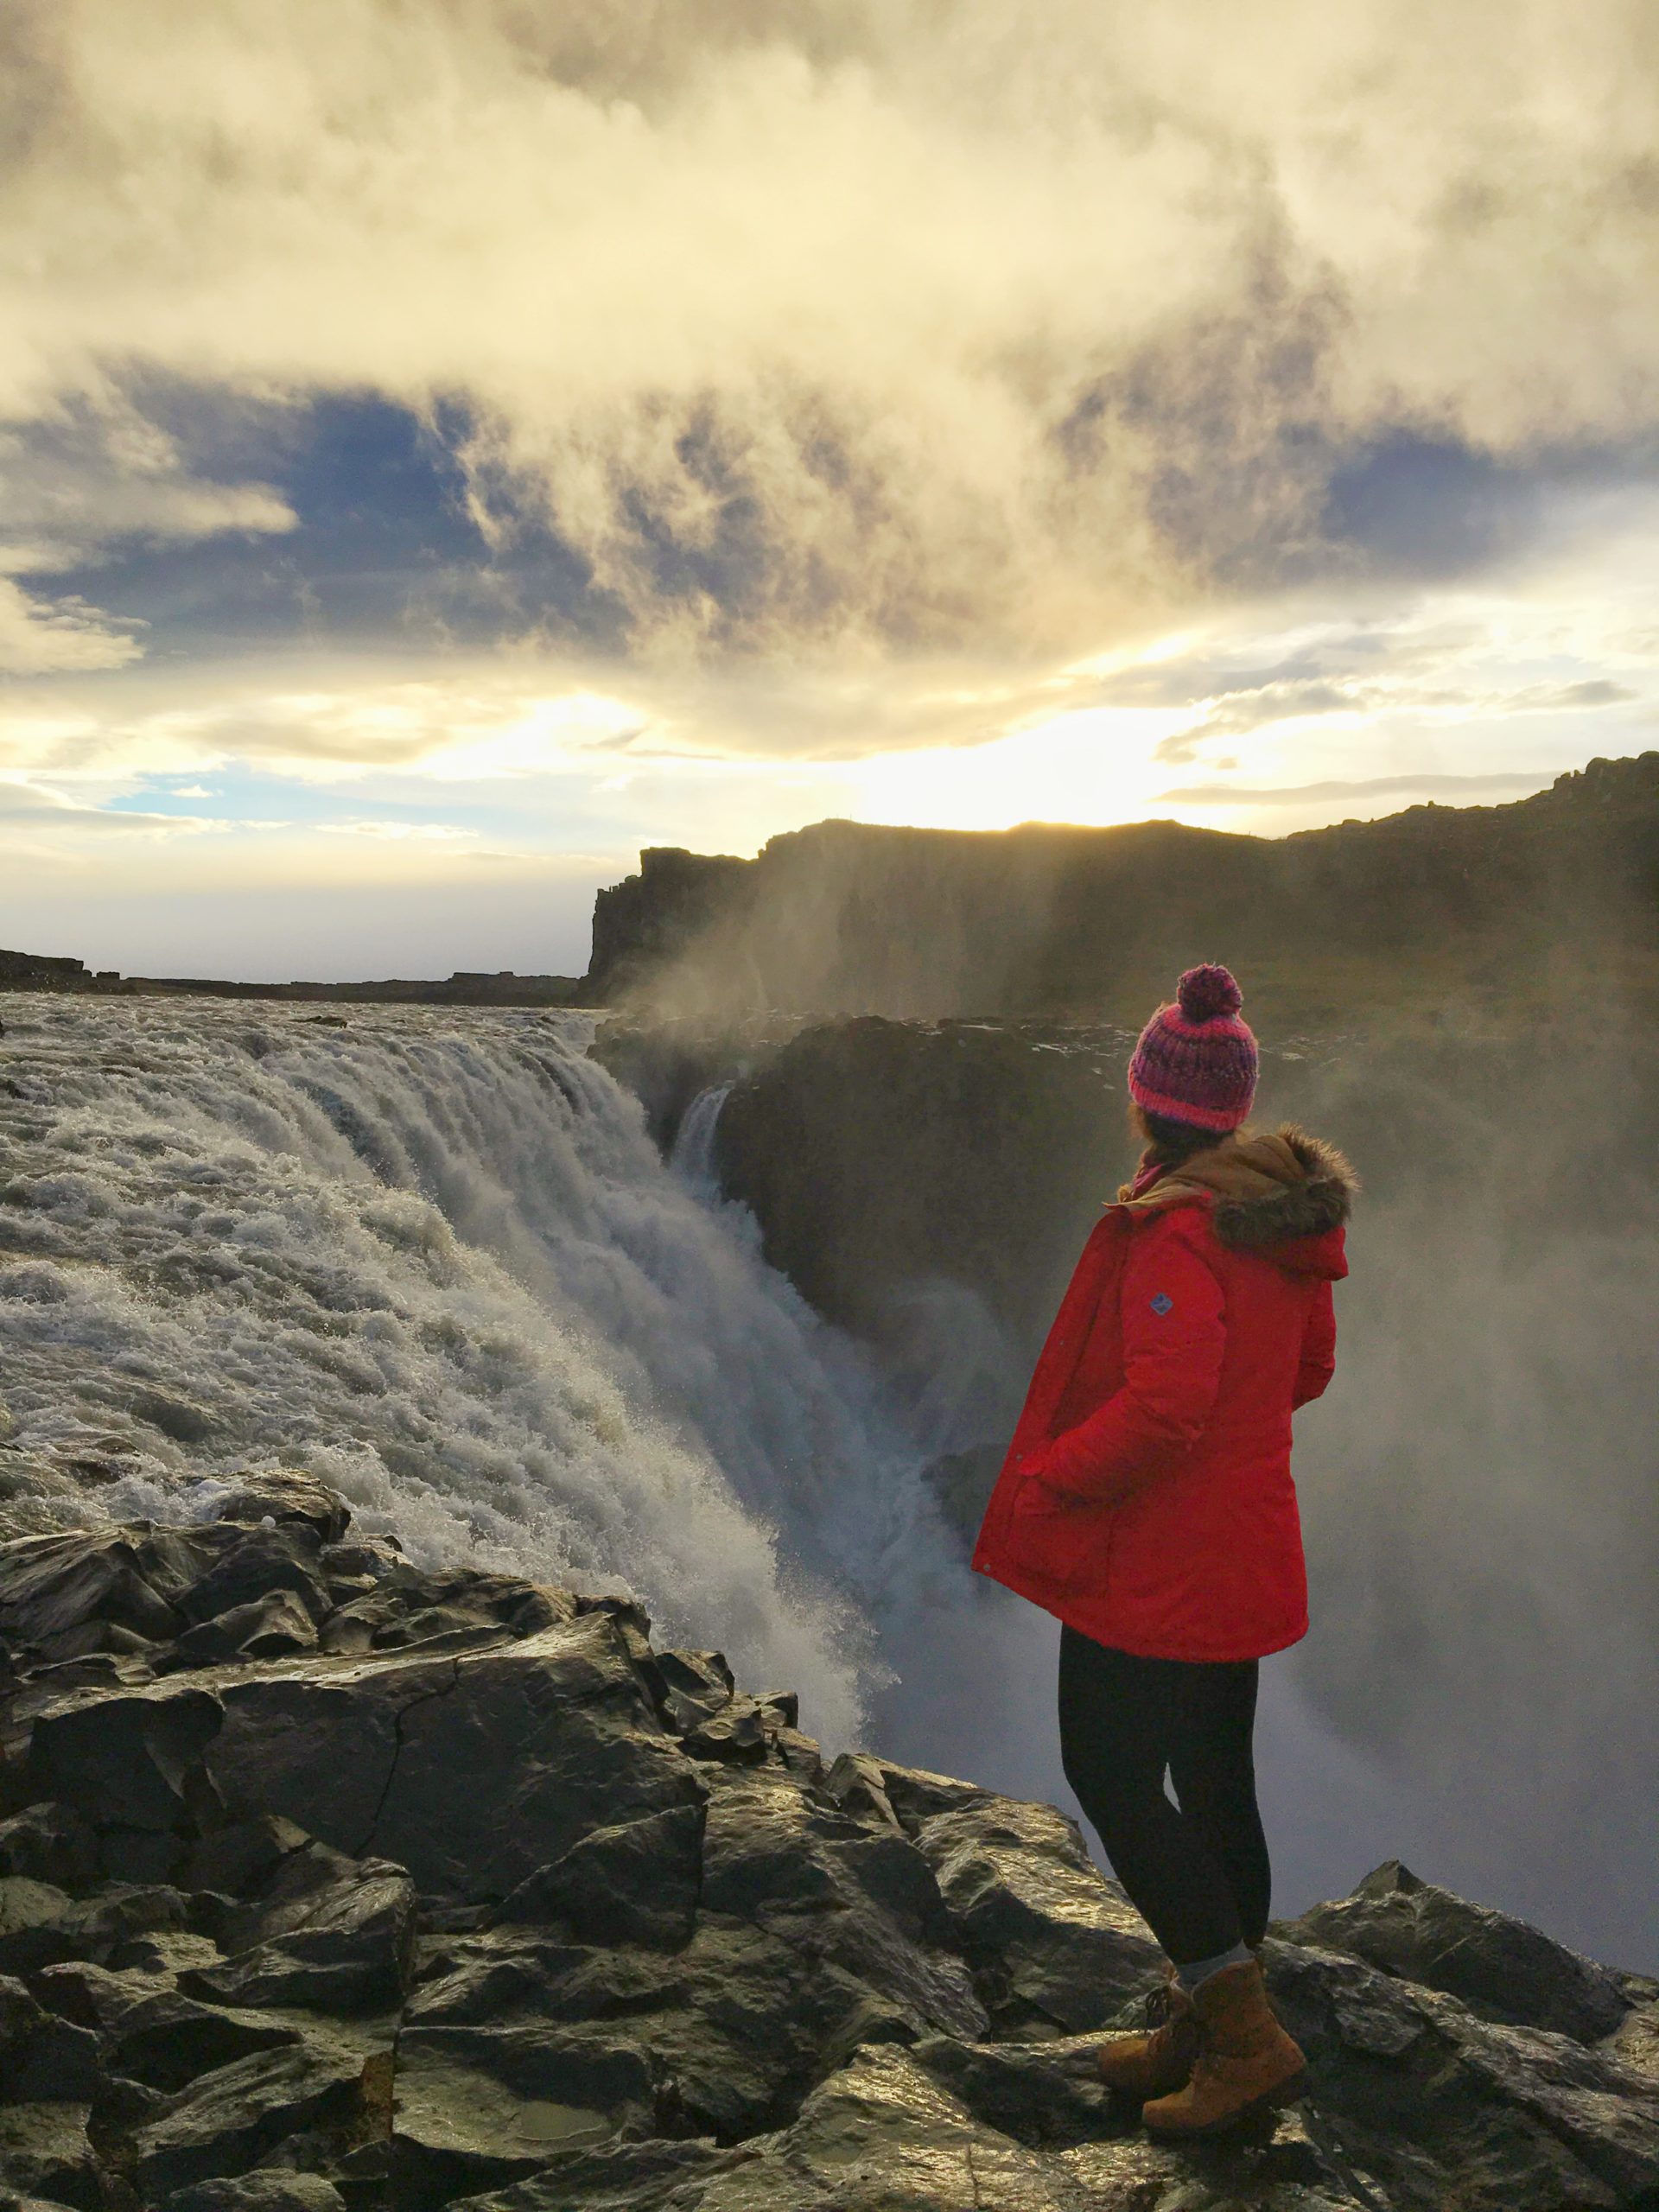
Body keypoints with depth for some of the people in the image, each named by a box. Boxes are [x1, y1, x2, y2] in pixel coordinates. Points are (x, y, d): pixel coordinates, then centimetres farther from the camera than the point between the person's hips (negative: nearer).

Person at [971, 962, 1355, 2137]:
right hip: (1247, 1547, 9)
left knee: (1112, 1775, 4)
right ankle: (1207, 2018, 32)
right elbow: (1310, 1367, 14)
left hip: (1153, 1555, -9)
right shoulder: (1288, 1209, 4)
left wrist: (1041, 1482, -18)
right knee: (1215, 1778, 18)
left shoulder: (1173, 1230, -24)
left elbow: (1163, 1404, -29)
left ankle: (1245, 2034, 8)